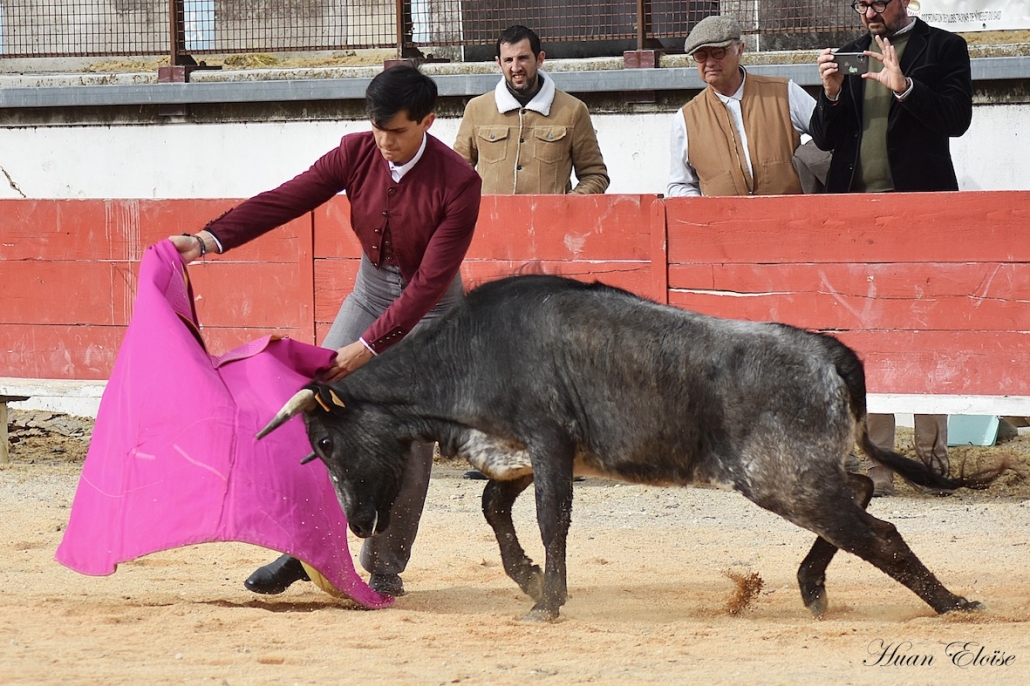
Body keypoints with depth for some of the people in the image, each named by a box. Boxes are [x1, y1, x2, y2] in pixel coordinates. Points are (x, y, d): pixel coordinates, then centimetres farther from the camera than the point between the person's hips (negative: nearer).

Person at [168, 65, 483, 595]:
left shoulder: (458, 184, -24)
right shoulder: (357, 154, -12)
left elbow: (431, 280, -25)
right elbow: (286, 199, -14)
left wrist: (370, 345, -29)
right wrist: (209, 239, -25)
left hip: (429, 309, -4)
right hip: (371, 290, 4)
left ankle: (385, 567, 3)